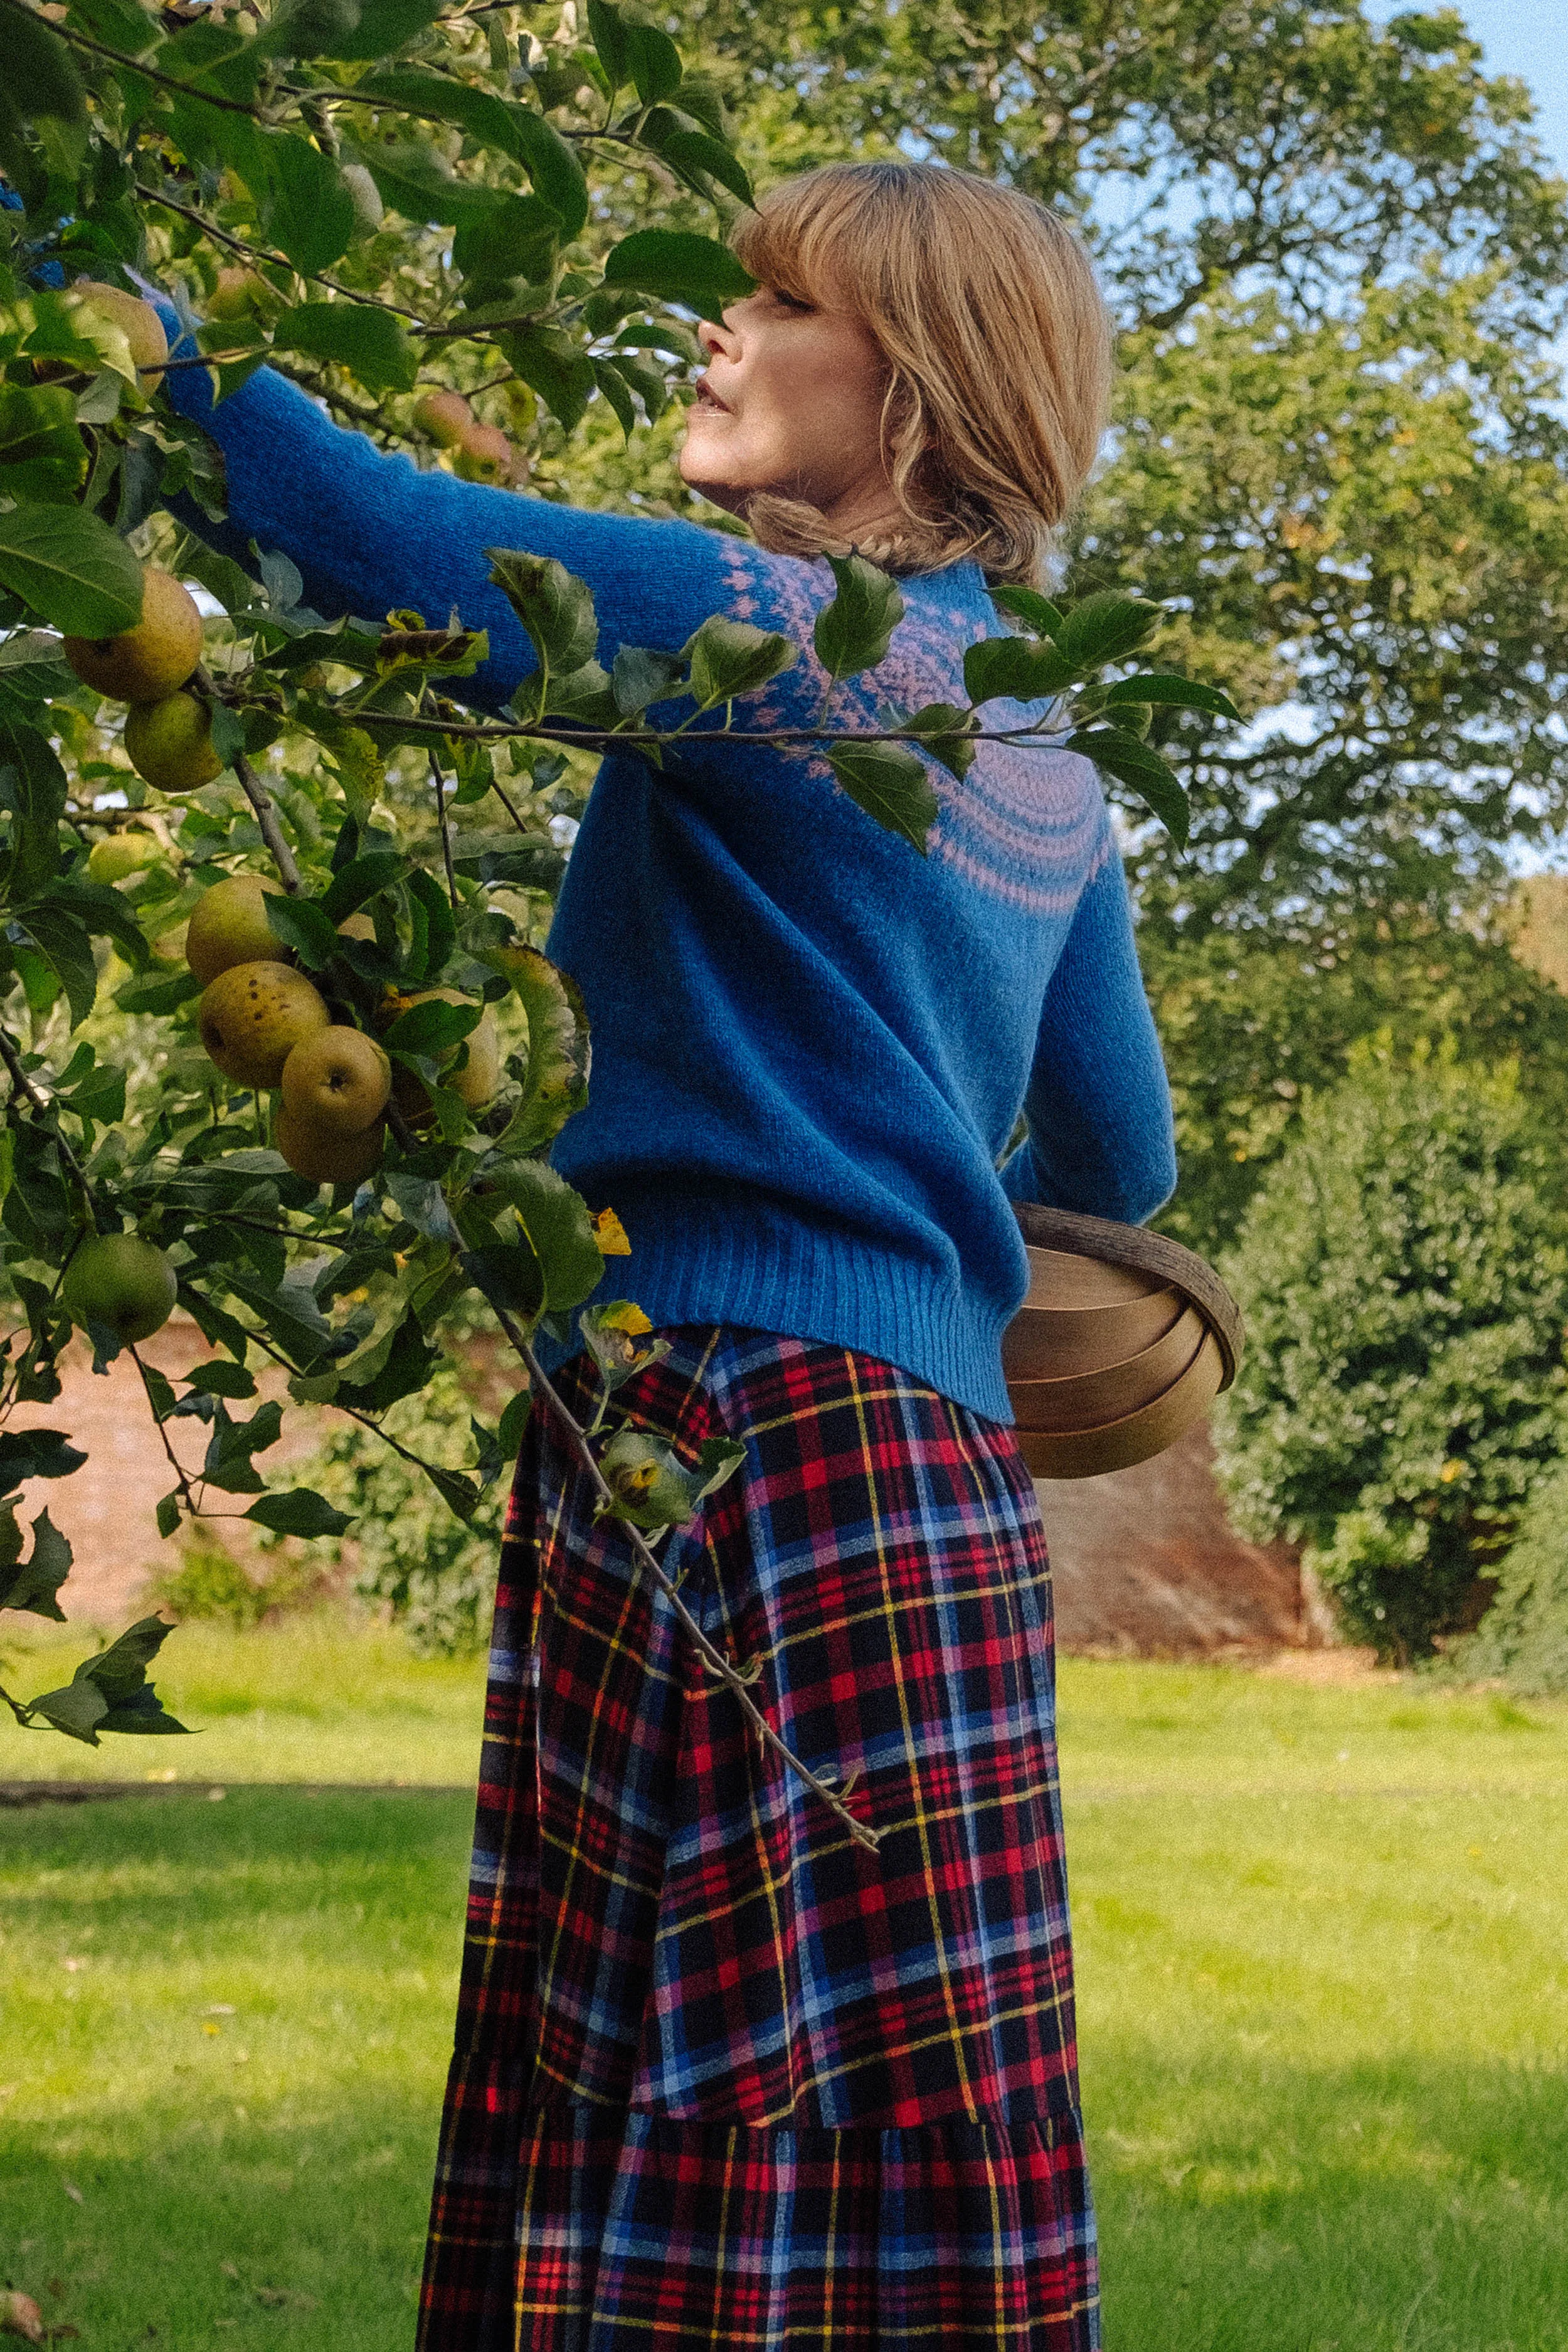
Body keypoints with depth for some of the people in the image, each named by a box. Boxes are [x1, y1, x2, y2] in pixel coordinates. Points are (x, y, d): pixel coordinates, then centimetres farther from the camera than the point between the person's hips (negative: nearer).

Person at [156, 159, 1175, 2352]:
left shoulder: (769, 630, -6)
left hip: (746, 1418, -9)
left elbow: (370, 534, -17)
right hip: (923, 1431, 9)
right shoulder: (1043, 753, 19)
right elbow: (1116, 1159, 26)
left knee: (823, 2134, -7)